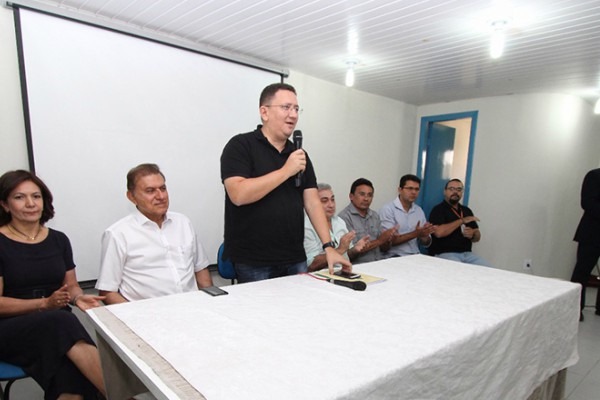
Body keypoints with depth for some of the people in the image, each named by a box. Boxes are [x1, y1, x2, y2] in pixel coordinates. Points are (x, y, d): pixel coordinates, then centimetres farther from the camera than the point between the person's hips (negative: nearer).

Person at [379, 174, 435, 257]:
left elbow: (426, 243, 13)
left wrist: (424, 235, -9)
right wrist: (416, 233, -17)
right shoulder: (387, 209, -8)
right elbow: (389, 240, -15)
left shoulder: (419, 210, 11)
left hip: (415, 256, 6)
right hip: (394, 257, -6)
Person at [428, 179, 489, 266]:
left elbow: (477, 237, 19)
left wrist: (472, 234, -6)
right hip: (444, 253, -6)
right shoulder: (438, 209, -1)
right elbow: (439, 232, -19)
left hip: (467, 253, 6)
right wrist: (462, 221, -11)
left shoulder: (466, 210, 17)